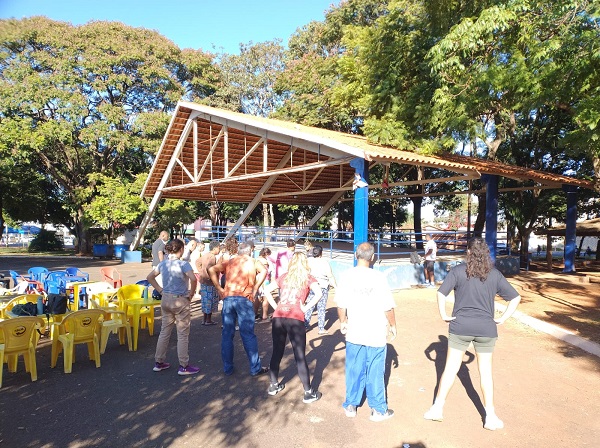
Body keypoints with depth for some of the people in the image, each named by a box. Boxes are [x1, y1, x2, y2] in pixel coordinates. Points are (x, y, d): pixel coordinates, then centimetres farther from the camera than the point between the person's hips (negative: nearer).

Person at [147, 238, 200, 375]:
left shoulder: (163, 264, 4)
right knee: (183, 335, 4)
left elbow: (150, 277, 14)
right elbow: (193, 278, -31)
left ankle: (159, 362, 27)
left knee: (164, 332, 17)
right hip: (180, 301, -6)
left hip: (166, 300, 6)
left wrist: (160, 290, 11)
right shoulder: (183, 264, -16)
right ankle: (184, 366, 12)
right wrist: (191, 293, -16)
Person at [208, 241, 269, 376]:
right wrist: (254, 290, -7)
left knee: (227, 334, 11)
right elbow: (263, 271, -12)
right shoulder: (252, 261, 8)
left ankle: (227, 368, 18)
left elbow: (211, 270, 5)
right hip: (244, 299, -3)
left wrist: (219, 288, 6)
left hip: (228, 298, 3)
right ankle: (255, 368, 9)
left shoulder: (229, 261, 16)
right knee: (248, 334, 2)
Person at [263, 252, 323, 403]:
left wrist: (275, 306, 12)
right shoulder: (308, 278, 7)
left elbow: (267, 290, 16)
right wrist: (305, 307, -4)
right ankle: (308, 393, 13)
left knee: (277, 352, 18)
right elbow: (318, 293, -12)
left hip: (278, 318, 4)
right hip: (295, 320, -4)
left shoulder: (284, 276, 17)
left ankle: (274, 386, 32)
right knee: (300, 357, 4)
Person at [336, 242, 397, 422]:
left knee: (354, 371, 16)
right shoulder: (378, 277, -15)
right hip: (377, 334, -2)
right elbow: (388, 307, -11)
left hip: (354, 333, 2)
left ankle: (351, 405, 29)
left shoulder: (346, 276, -9)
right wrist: (392, 325, 7)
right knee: (375, 373, 11)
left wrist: (343, 322, 15)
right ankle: (378, 409, 24)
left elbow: (341, 305, -3)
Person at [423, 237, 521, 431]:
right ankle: (490, 417, 22)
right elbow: (515, 298, 4)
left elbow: (441, 293, -15)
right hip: (486, 328, 2)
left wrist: (444, 315, -5)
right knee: (485, 371, 13)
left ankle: (437, 408, 19)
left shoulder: (458, 271, -7)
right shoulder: (495, 274, 1)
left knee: (450, 368, 9)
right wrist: (503, 318, 6)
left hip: (460, 327, -2)